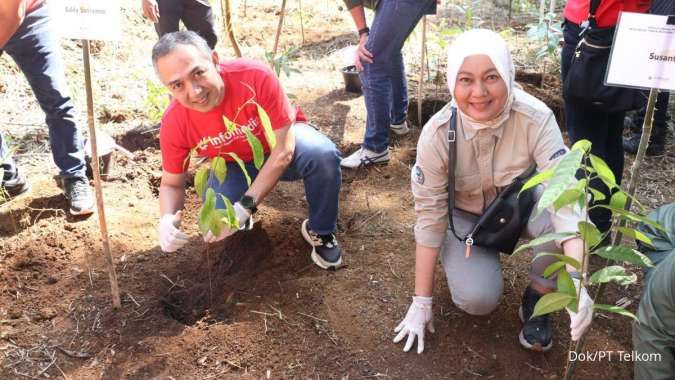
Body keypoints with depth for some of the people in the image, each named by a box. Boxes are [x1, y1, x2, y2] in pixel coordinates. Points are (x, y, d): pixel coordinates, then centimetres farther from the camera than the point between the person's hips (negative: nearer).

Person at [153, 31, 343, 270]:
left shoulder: (256, 76, -35)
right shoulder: (174, 124, -24)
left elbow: (283, 149, -30)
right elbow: (171, 184, -10)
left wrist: (245, 207, -36)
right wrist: (167, 220, -34)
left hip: (280, 142, -1)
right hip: (234, 165, 2)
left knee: (324, 155, -34)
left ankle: (320, 231, -6)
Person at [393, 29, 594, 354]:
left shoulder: (536, 118, -30)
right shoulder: (437, 134, -29)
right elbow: (430, 216, -22)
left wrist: (576, 281, -51)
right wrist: (422, 302, -18)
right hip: (464, 214, 0)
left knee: (557, 218, -33)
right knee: (476, 299, -23)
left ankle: (537, 298, -4)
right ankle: (483, 255, 13)